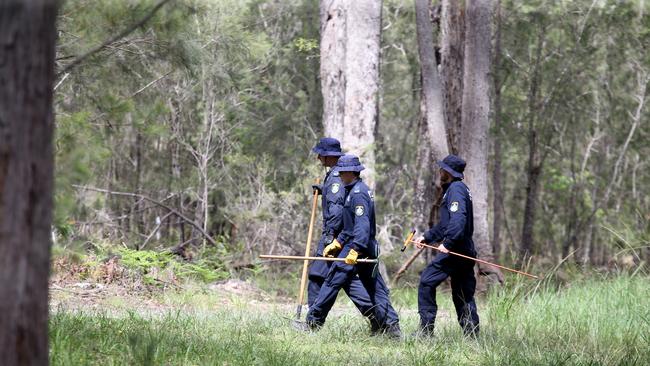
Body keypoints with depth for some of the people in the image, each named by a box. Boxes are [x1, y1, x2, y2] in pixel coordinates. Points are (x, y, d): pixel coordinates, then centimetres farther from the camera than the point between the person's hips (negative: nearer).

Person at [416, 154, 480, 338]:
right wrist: (427, 237, 23)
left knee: (427, 281, -8)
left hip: (454, 249, -10)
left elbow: (457, 220, -26)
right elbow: (445, 224, 28)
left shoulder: (456, 189, -11)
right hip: (465, 250, 10)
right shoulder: (459, 188, 21)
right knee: (463, 294, 11)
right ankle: (472, 336, 10)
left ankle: (426, 329, -8)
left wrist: (447, 243, -29)